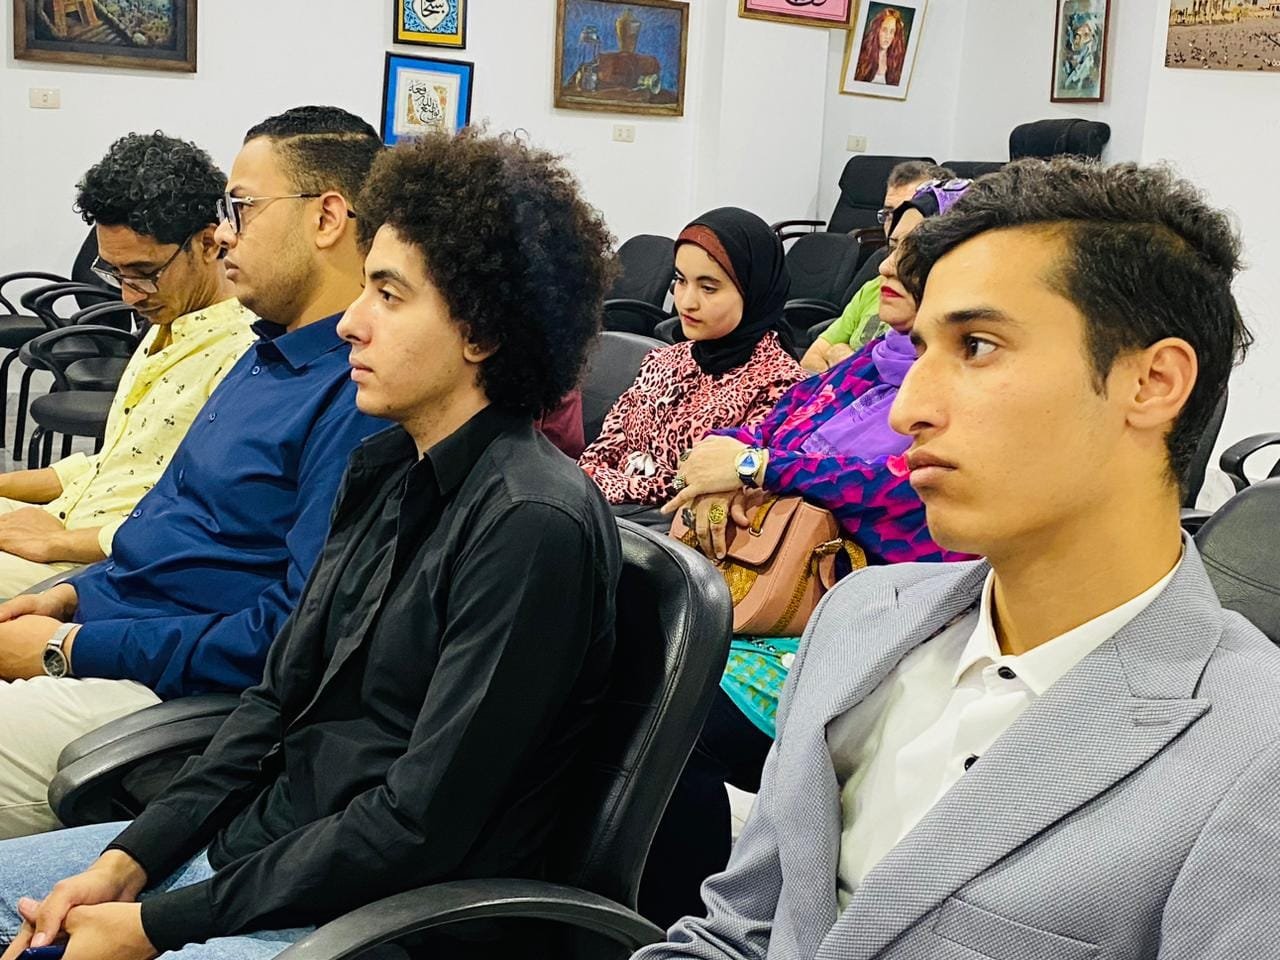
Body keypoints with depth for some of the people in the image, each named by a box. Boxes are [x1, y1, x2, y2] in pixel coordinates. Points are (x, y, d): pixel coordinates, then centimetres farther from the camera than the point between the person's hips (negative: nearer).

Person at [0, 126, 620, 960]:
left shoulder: (534, 524, -21)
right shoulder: (385, 469, 6)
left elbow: (418, 828, -22)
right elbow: (280, 695, 11)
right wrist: (127, 862, 0)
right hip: (257, 842, 8)